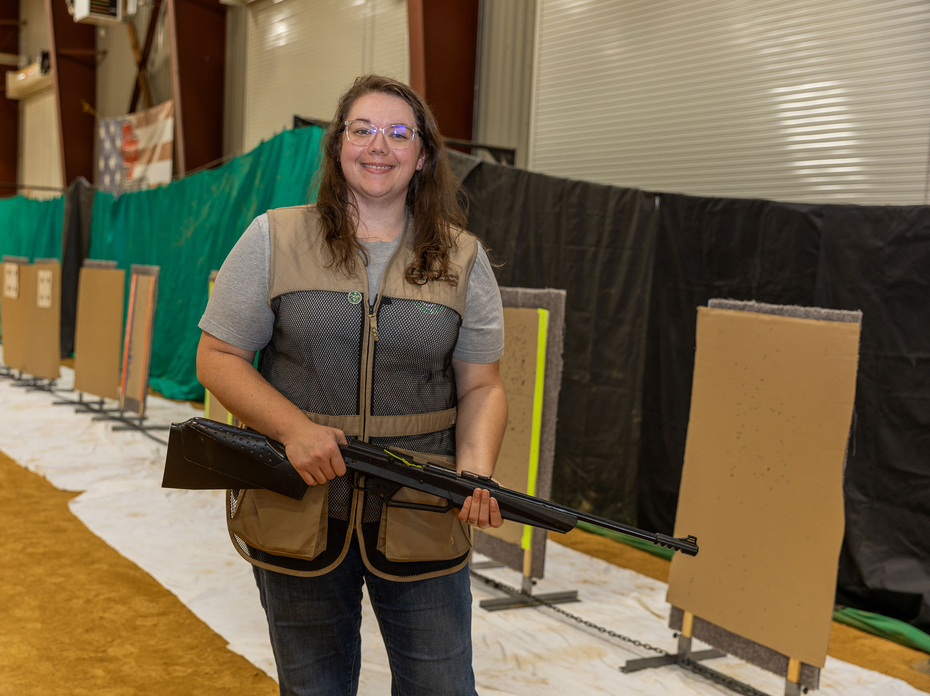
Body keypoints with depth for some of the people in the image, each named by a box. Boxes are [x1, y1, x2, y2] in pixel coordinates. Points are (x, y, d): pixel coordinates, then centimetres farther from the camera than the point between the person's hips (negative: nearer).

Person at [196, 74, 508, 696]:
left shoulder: (463, 259, 3)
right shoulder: (274, 239, 0)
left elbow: (481, 387, 3)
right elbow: (217, 359, 0)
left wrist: (475, 476, -16)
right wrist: (295, 429, -16)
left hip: (422, 522, 1)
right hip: (298, 518, 0)